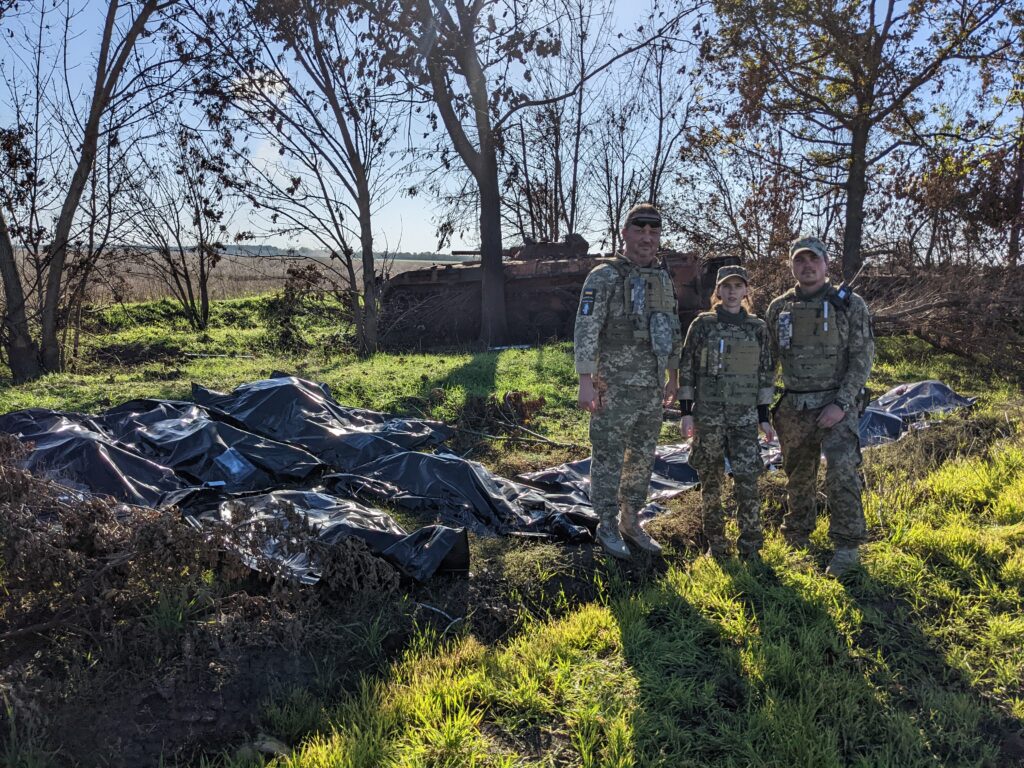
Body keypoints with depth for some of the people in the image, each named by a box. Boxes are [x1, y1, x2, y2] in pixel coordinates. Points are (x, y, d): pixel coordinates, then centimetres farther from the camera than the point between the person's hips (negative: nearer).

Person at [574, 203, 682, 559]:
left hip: (652, 389, 7)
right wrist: (586, 381, -18)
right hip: (615, 388, -6)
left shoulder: (664, 280, 12)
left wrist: (674, 378, 18)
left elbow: (673, 334, 19)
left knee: (642, 459, 14)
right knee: (609, 459, 3)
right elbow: (585, 332, -13)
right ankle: (607, 525, 18)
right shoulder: (603, 277, -8)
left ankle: (630, 522, 28)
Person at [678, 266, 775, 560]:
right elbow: (686, 369, 2)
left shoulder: (758, 327, 5)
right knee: (710, 479, 6)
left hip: (744, 415, 1)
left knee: (747, 480, -7)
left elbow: (766, 373, 9)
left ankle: (750, 545, 8)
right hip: (708, 413, 0)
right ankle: (715, 542, 21)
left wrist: (764, 417, 5)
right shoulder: (702, 324, 0)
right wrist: (685, 412, -3)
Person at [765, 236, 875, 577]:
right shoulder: (779, 308, 6)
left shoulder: (850, 305, -3)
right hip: (793, 408, 3)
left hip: (836, 405, -3)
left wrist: (841, 404, -16)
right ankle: (797, 534, 32)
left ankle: (847, 546, -1)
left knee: (842, 472, -14)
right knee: (798, 476, 14)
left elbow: (862, 359, -7)